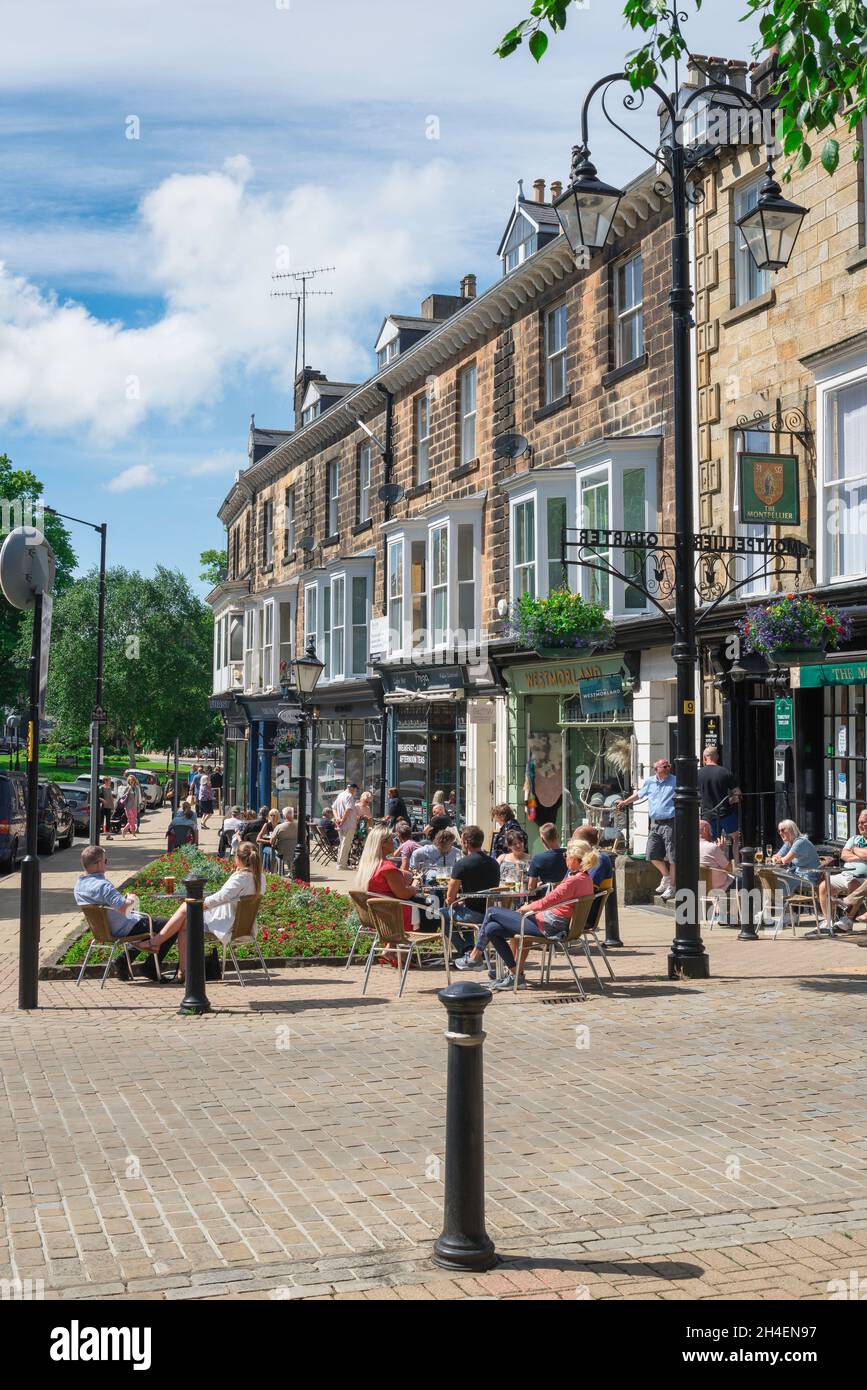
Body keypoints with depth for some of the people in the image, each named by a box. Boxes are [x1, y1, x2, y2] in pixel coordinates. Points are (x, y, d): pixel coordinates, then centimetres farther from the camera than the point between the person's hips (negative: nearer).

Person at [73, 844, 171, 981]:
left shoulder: (79, 884, 0)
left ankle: (123, 961, 23)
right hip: (122, 930, -10)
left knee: (143, 919, 34)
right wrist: (130, 900, -16)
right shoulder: (102, 886, -29)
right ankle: (150, 969, 4)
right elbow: (123, 908, -38)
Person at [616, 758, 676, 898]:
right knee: (651, 854, 7)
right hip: (655, 823, 5)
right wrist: (624, 802, 39)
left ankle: (671, 887, 6)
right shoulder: (649, 782, 12)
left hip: (670, 823, -5)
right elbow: (639, 795, 29)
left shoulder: (676, 781, -2)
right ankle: (666, 876, 29)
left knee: (672, 857, -5)